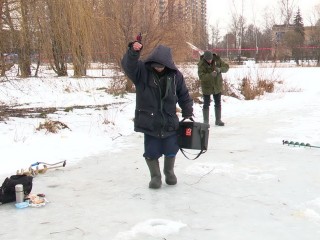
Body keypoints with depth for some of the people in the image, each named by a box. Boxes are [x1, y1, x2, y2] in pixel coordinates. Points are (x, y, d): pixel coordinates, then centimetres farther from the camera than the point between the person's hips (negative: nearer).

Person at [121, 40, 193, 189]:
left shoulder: (175, 75, -2)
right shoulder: (142, 71, -9)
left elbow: (184, 95, 9)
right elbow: (128, 65, -28)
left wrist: (188, 112, 11)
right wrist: (133, 52, -46)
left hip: (170, 121, 2)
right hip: (149, 122, -2)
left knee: (171, 150, 11)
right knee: (152, 152, 2)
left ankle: (169, 172, 39)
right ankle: (155, 176, 25)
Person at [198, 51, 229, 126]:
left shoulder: (217, 60, -9)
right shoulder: (201, 64, -19)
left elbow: (226, 67, -5)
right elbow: (201, 76, -27)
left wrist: (220, 69, -27)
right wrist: (210, 75, -42)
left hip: (217, 86, 3)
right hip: (207, 87, -3)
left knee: (218, 104, 11)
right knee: (206, 104, 5)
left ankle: (218, 120, 23)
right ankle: (205, 121, 15)